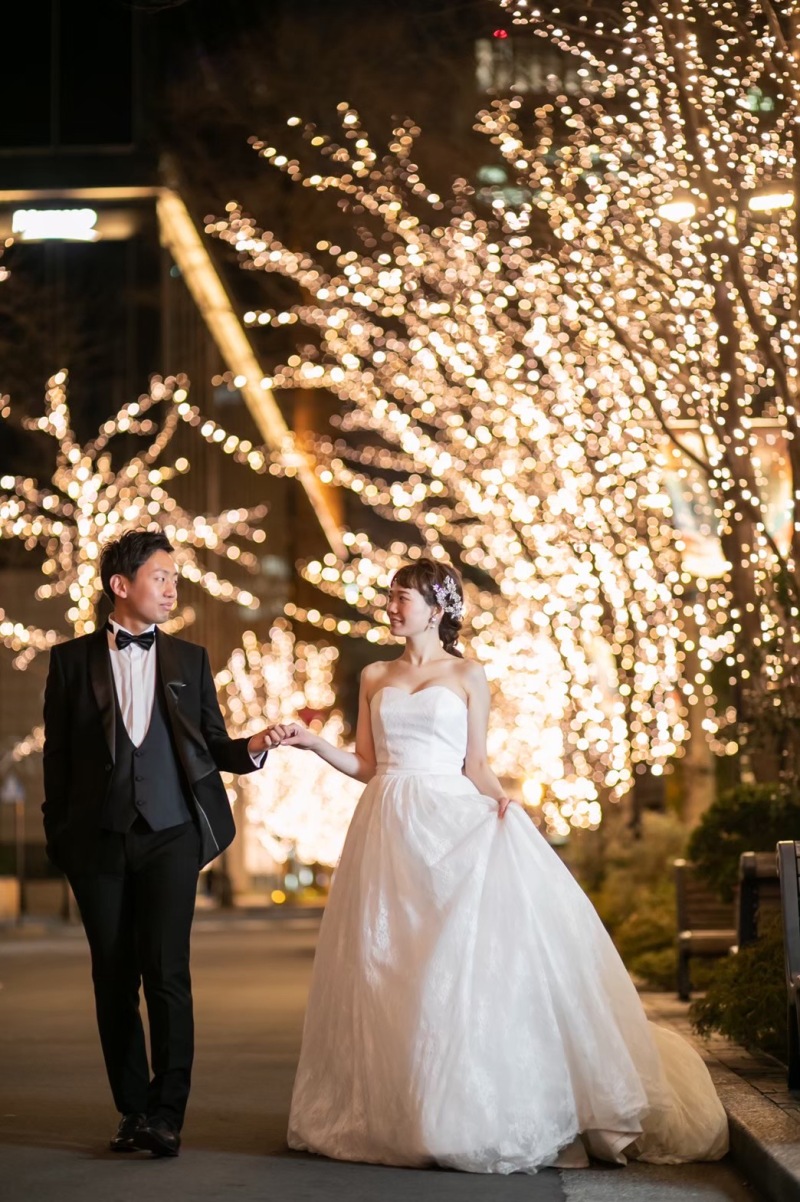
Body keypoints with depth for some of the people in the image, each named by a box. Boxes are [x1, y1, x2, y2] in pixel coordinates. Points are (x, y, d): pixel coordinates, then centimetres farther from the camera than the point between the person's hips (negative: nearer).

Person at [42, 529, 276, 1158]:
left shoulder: (189, 659, 11)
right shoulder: (73, 659, 6)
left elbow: (214, 747, 12)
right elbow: (58, 755, 7)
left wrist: (254, 746, -9)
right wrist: (59, 835, 3)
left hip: (170, 835, 0)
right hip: (98, 842, 0)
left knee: (167, 973, -11)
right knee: (114, 980, 4)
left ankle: (166, 1114, -10)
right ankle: (133, 1111, 13)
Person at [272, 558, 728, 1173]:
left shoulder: (468, 676, 7)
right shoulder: (375, 678, 15)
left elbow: (476, 767, 4)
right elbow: (365, 765, 13)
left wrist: (503, 802, -14)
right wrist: (311, 741, 1)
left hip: (452, 824, -3)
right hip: (388, 829, 3)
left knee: (464, 960, -10)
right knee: (386, 970, 1)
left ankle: (472, 1115, -3)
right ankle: (390, 1114, 8)